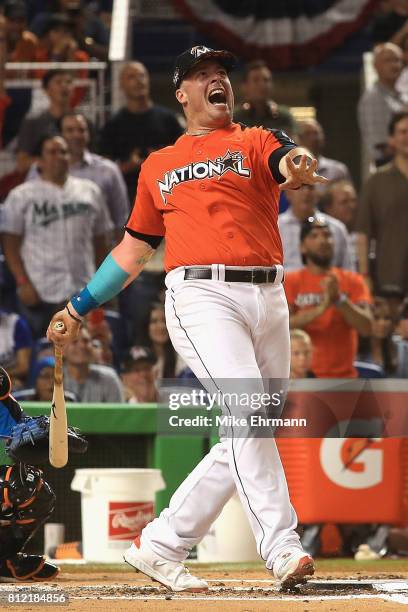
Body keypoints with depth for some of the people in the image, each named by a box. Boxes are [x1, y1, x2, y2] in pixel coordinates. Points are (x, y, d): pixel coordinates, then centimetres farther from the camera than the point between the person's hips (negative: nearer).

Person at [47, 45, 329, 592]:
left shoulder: (256, 141, 14)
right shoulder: (158, 167, 19)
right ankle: (283, 548, -29)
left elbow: (290, 158, -11)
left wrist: (298, 167, -36)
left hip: (268, 298, 2)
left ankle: (159, 547, 14)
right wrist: (78, 309, 25)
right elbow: (134, 248, 27)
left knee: (247, 442, 2)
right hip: (201, 295, -2)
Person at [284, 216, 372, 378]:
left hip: (344, 378, 2)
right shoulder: (290, 282, 4)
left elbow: (366, 327, -3)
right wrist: (321, 308, -22)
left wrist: (339, 299, -17)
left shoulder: (352, 281, 8)